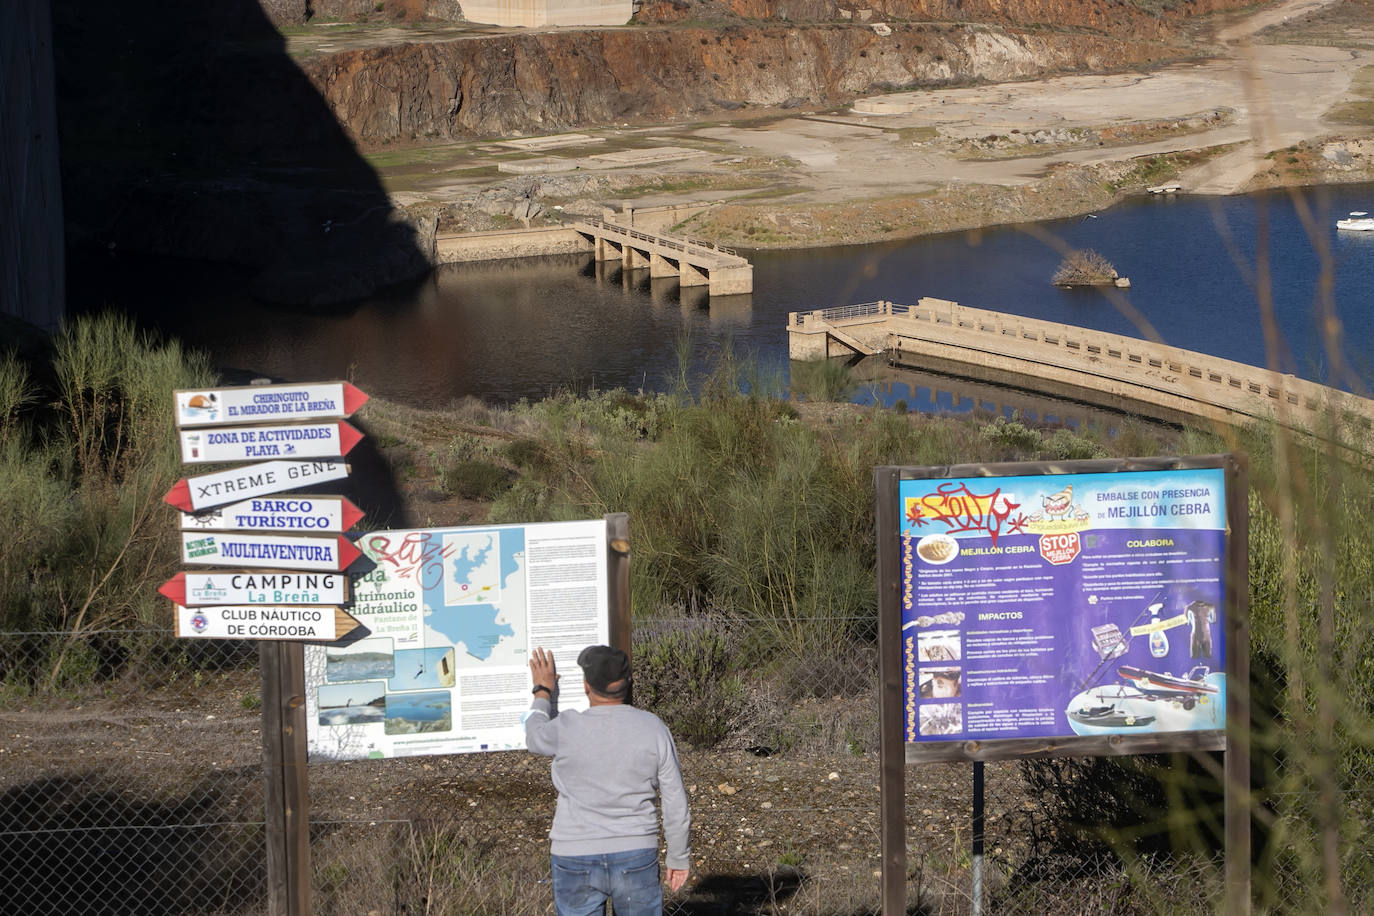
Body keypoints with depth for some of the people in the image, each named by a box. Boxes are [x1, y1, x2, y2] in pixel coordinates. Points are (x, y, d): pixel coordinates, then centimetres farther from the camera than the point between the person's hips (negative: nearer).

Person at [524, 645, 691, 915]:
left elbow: (535, 737, 12)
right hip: (636, 859, 1)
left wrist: (542, 692, 29)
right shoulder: (653, 728, -7)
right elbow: (675, 802, -1)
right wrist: (679, 857, 11)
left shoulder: (567, 730, -13)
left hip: (576, 862, -1)